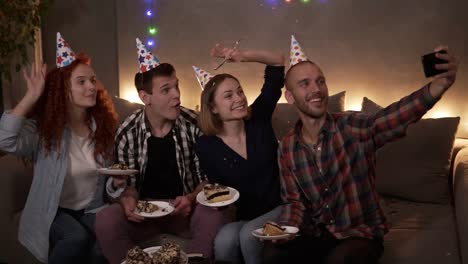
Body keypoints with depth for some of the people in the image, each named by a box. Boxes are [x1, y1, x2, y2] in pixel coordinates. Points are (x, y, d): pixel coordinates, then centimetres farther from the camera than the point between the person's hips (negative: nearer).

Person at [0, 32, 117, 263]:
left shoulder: (103, 126, 1)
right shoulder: (43, 128, -10)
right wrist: (32, 97, -25)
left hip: (92, 210, 3)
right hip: (53, 212, -2)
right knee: (77, 238, -32)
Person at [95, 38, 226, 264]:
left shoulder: (193, 125, -8)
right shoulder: (128, 133, -6)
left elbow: (207, 176, -3)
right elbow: (127, 182, 3)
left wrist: (191, 198, -22)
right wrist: (128, 201, -20)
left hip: (184, 207, 0)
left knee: (213, 217, -33)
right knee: (105, 221, -28)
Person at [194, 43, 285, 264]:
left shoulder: (258, 119, -6)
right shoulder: (206, 146, -7)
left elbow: (277, 62, -5)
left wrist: (244, 55, -20)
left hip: (277, 208, 0)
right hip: (242, 216, 1)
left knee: (249, 235, -29)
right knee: (224, 240, -30)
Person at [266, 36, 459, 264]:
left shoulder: (353, 127, -14)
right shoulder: (286, 149, -2)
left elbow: (397, 116, -34)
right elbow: (294, 200, 6)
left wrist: (438, 85, -53)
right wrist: (284, 229, -16)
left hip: (360, 235, -2)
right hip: (313, 237, 3)